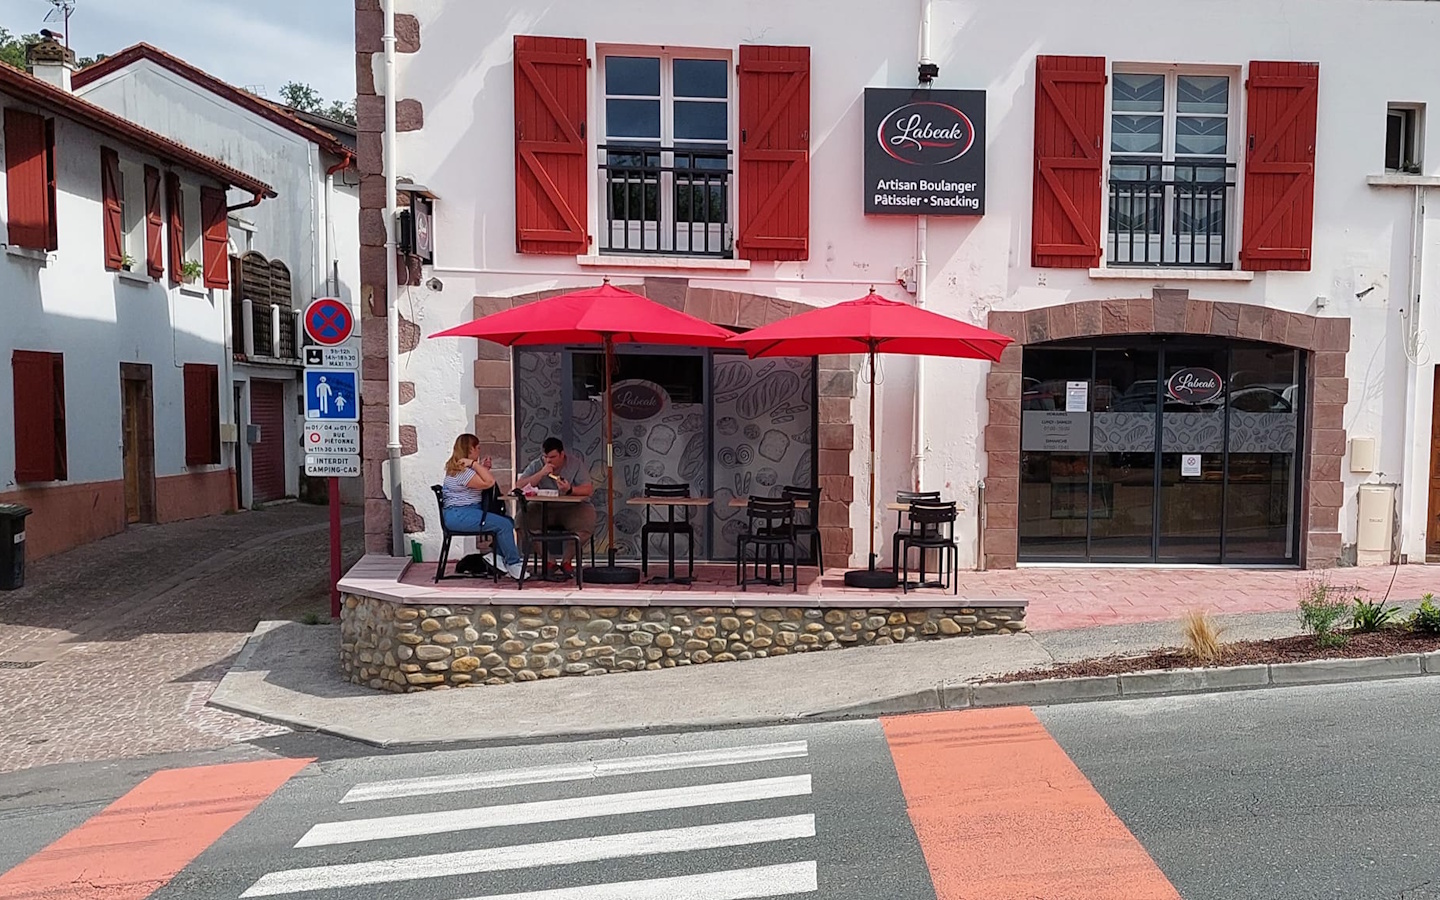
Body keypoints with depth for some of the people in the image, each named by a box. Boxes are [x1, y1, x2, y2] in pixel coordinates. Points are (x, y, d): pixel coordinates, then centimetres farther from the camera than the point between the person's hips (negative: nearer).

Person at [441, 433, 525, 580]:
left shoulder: (461, 468, 18)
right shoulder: (462, 471, -16)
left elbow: (482, 482, 26)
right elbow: (489, 482, -23)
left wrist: (483, 468, 13)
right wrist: (474, 464, -20)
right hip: (458, 515, -11)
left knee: (509, 521, 3)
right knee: (504, 525, -21)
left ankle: (497, 554, 2)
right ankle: (513, 565, -14)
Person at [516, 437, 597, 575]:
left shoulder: (576, 464, -3)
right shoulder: (537, 465, 3)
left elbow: (589, 490, -14)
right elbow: (519, 486, -9)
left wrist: (570, 490, -33)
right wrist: (541, 473, -18)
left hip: (572, 507, -2)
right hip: (543, 508, 2)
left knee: (587, 523, -32)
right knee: (522, 519, -25)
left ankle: (566, 561, -7)